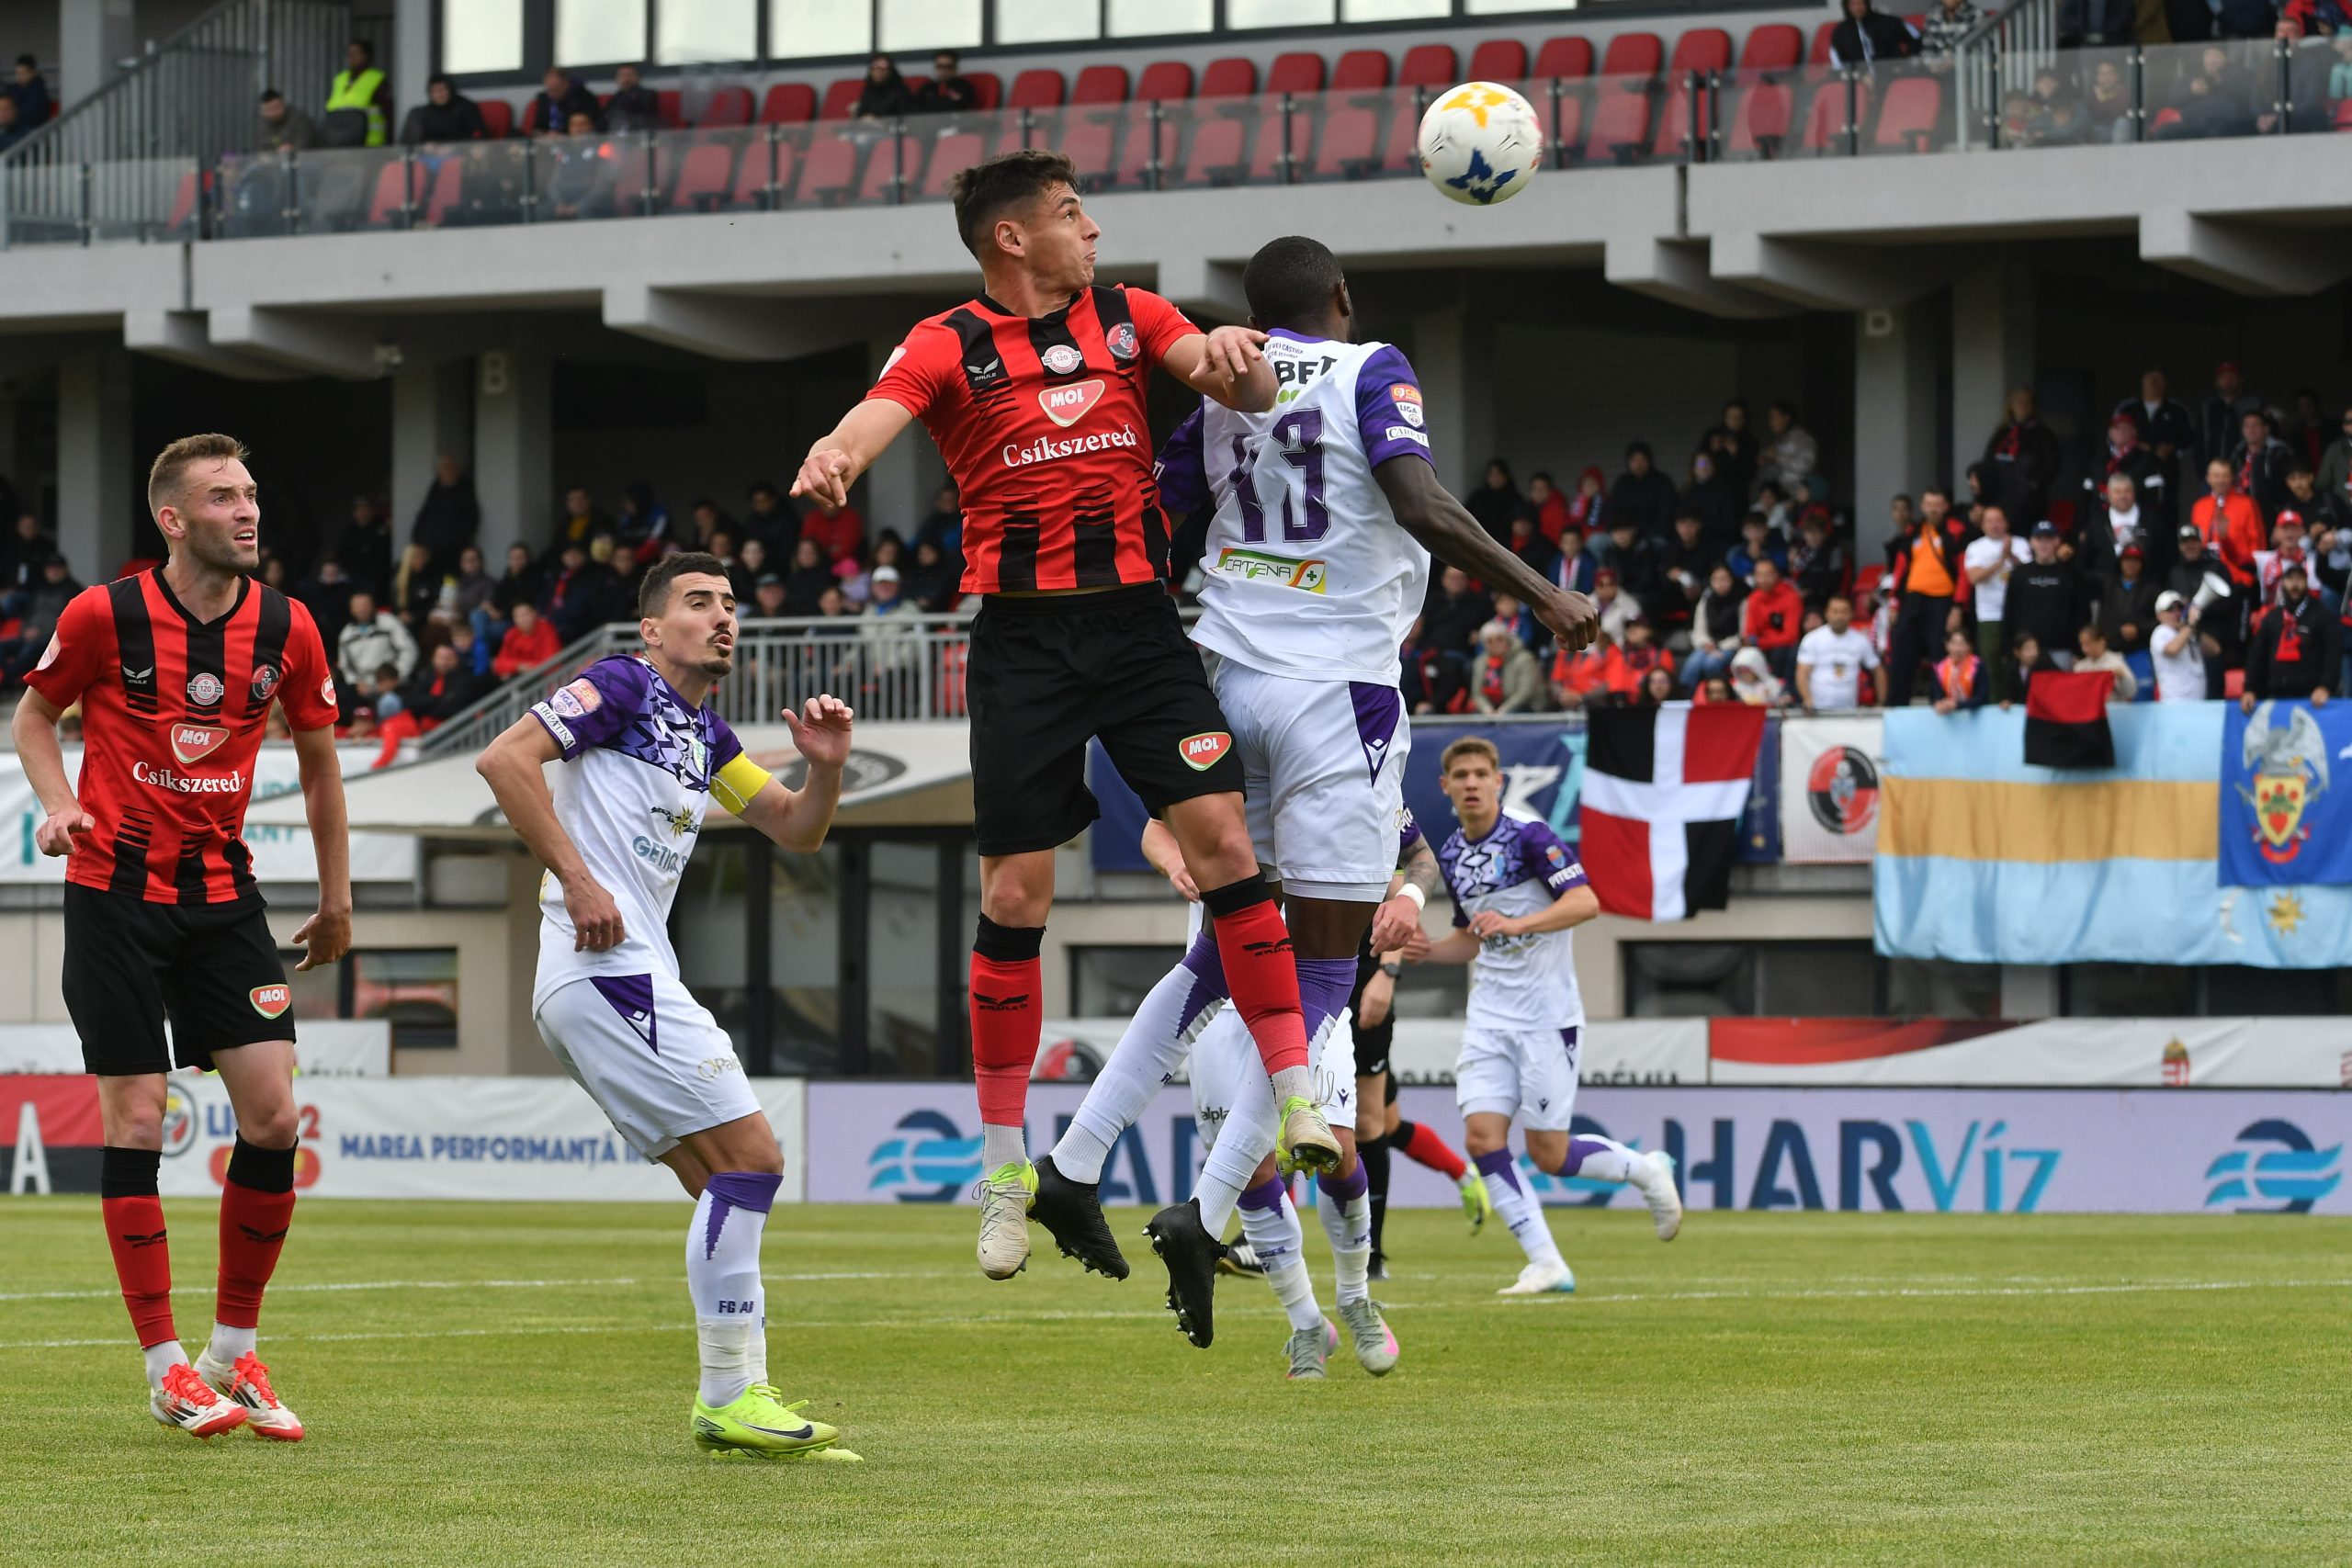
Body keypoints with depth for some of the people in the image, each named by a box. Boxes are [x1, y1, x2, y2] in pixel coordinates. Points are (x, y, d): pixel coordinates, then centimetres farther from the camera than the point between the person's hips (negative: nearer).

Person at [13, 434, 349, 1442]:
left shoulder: (286, 629, -1)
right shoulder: (104, 616, -9)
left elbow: (318, 757, 14)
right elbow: (36, 713, 8)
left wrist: (335, 899, 16)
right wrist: (58, 805, -10)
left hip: (223, 892, 3)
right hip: (115, 893, -3)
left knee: (272, 1114, -6)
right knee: (135, 1121, -5)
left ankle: (235, 1354, 8)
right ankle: (167, 1369, 2)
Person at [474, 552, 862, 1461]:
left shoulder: (705, 735, 22)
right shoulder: (623, 687, -4)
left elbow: (796, 831, 27)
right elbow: (504, 758, -16)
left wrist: (826, 767, 6)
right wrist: (577, 881, -20)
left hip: (630, 979, 10)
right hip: (607, 971, -10)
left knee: (732, 1193, 9)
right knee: (749, 1156, -13)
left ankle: (739, 1397, 12)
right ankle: (729, 1396, -11)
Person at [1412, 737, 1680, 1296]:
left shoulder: (1529, 837, -10)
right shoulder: (1451, 856, 11)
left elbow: (1585, 901, -21)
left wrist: (1518, 923, -34)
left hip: (1546, 1015, -6)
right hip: (1489, 1015, 6)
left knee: (1547, 1155, -5)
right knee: (1482, 1136, -11)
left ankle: (1645, 1170, 23)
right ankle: (1546, 1265, -6)